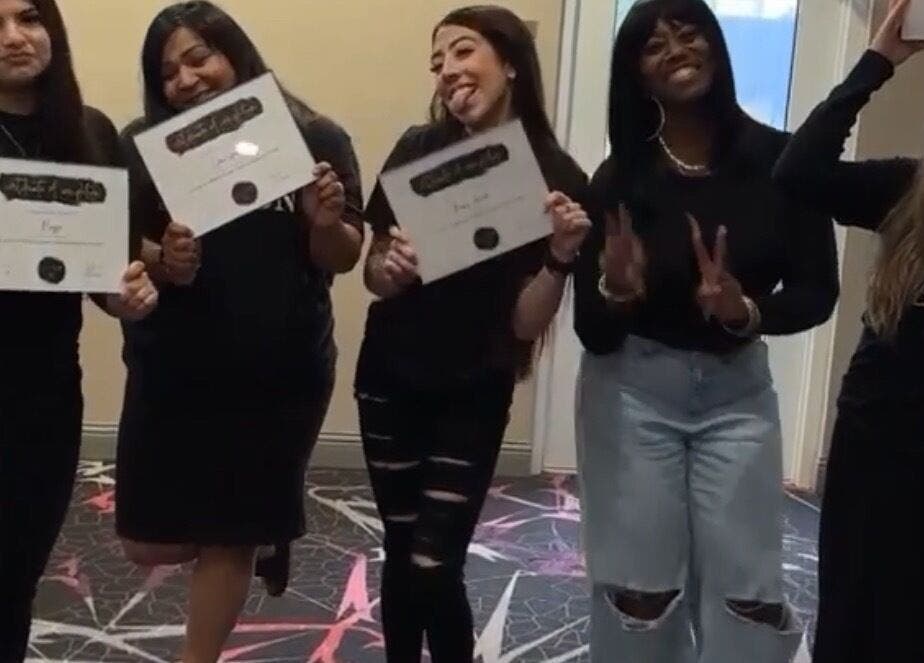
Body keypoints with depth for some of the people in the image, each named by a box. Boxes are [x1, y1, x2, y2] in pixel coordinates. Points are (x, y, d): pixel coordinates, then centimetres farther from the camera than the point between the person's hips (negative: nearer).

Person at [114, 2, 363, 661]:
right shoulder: (145, 145, -2)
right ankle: (267, 519, 39)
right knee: (151, 541, 9)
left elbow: (343, 260, -1)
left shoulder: (315, 139, -3)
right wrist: (160, 261, -21)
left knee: (230, 535, 10)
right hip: (171, 370, 2)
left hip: (281, 374, -1)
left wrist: (328, 224, -23)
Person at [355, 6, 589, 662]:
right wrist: (393, 268, -21)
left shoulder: (557, 178, -12)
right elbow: (374, 276, 0)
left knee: (434, 567, -5)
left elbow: (526, 324, -11)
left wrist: (561, 256, -28)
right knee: (401, 552, 11)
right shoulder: (418, 150, -8)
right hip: (391, 379, 2)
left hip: (473, 395, -2)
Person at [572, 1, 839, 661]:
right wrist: (616, 292, -30)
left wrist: (747, 312, -23)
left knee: (748, 589, 1)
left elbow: (816, 293, -4)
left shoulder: (780, 158, -7)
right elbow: (592, 331, -9)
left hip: (738, 389, 1)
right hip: (633, 392, -1)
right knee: (640, 590, 2)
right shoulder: (618, 177, -8)